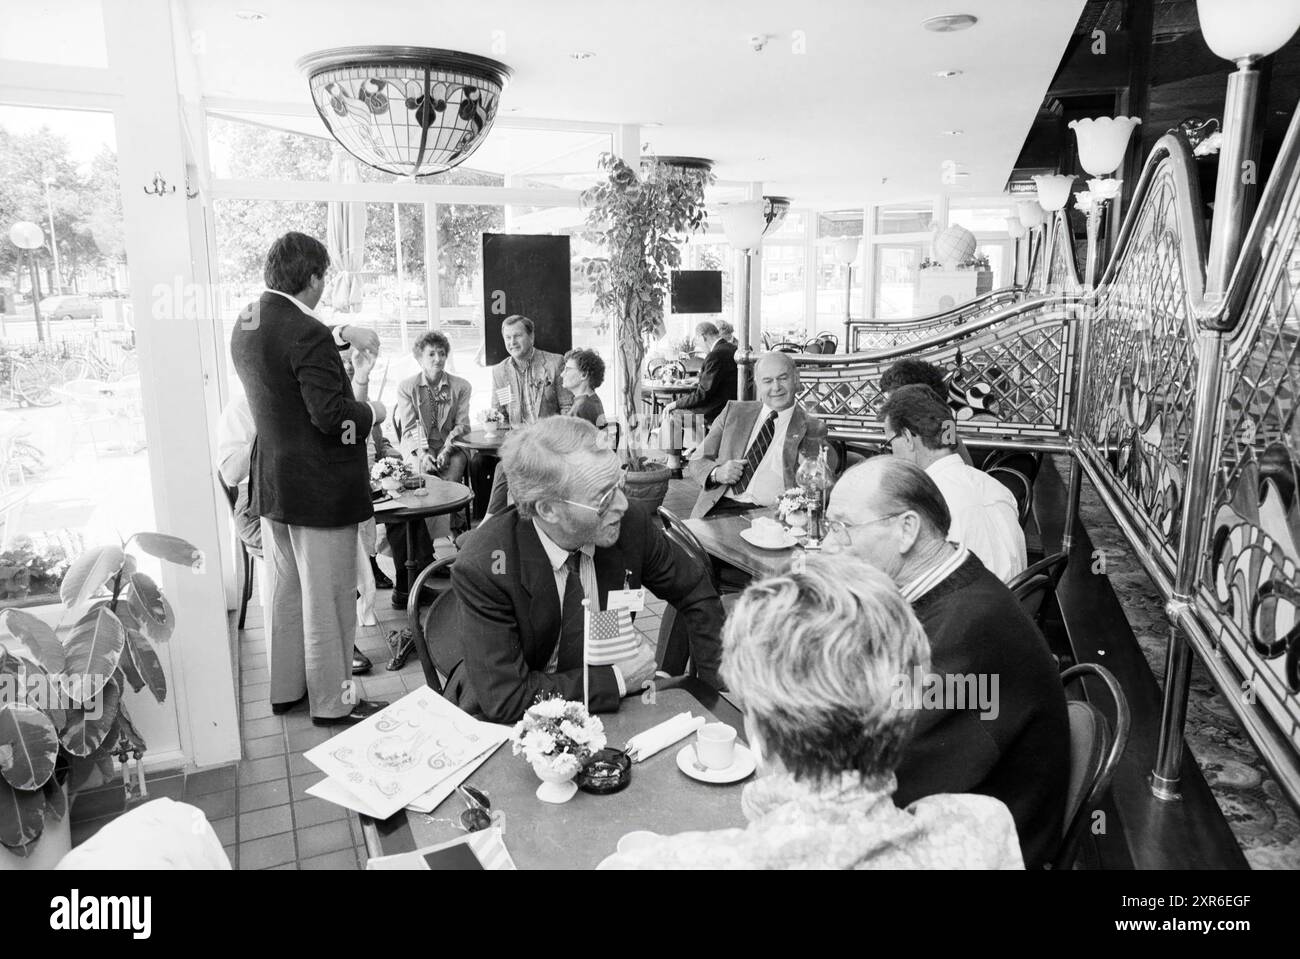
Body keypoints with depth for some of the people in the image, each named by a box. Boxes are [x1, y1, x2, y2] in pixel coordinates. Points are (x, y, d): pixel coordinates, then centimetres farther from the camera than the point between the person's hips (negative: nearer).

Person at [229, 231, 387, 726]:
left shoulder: (245, 325, 6)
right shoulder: (308, 334, -22)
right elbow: (333, 417, -24)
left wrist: (354, 381, 9)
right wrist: (371, 410, -5)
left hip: (270, 482, 9)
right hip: (318, 487, -9)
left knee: (283, 588, 19)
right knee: (327, 596, 4)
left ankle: (285, 687, 34)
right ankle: (332, 700, 17)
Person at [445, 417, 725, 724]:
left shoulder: (632, 523, -15)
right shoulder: (482, 568, -25)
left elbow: (696, 596, 1)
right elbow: (505, 698, -25)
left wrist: (714, 687, -9)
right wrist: (615, 679, -21)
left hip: (610, 709, 3)